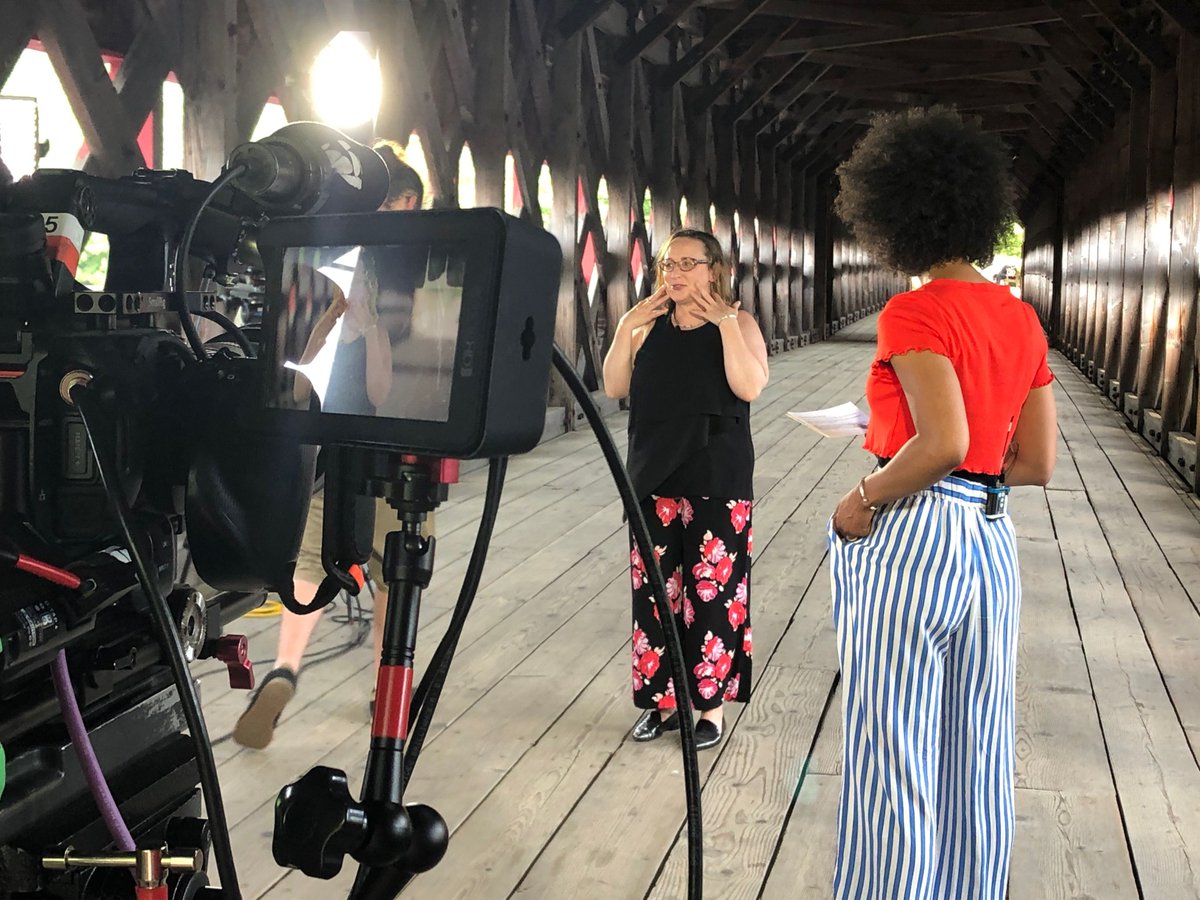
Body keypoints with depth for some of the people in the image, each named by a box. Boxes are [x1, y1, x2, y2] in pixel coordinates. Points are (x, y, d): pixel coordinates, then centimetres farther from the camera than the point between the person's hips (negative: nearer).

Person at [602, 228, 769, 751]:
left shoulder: (738, 323, -2)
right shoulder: (649, 325, 9)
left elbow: (750, 387, -17)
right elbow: (614, 388, 3)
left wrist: (724, 322, -19)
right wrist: (626, 327, -6)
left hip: (716, 481, -4)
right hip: (654, 477, 4)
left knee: (711, 591, -1)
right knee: (654, 589, 7)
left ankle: (711, 703, 12)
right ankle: (661, 699, 19)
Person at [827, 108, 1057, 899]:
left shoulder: (915, 313, -12)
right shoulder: (1023, 318, 9)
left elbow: (942, 443, -25)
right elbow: (1037, 464, 9)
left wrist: (862, 497, -12)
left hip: (915, 538, -7)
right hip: (993, 539, 8)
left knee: (893, 760, 3)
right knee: (978, 759, 16)